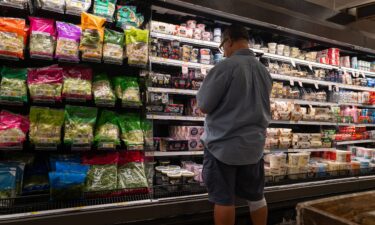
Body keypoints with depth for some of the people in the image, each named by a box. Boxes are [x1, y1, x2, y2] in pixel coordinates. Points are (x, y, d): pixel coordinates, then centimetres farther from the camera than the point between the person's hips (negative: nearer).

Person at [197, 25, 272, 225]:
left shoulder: (226, 66, -15)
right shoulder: (264, 71, 6)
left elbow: (203, 106, -12)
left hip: (223, 145, -6)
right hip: (254, 145, 6)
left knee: (224, 199, 6)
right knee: (256, 196, 18)